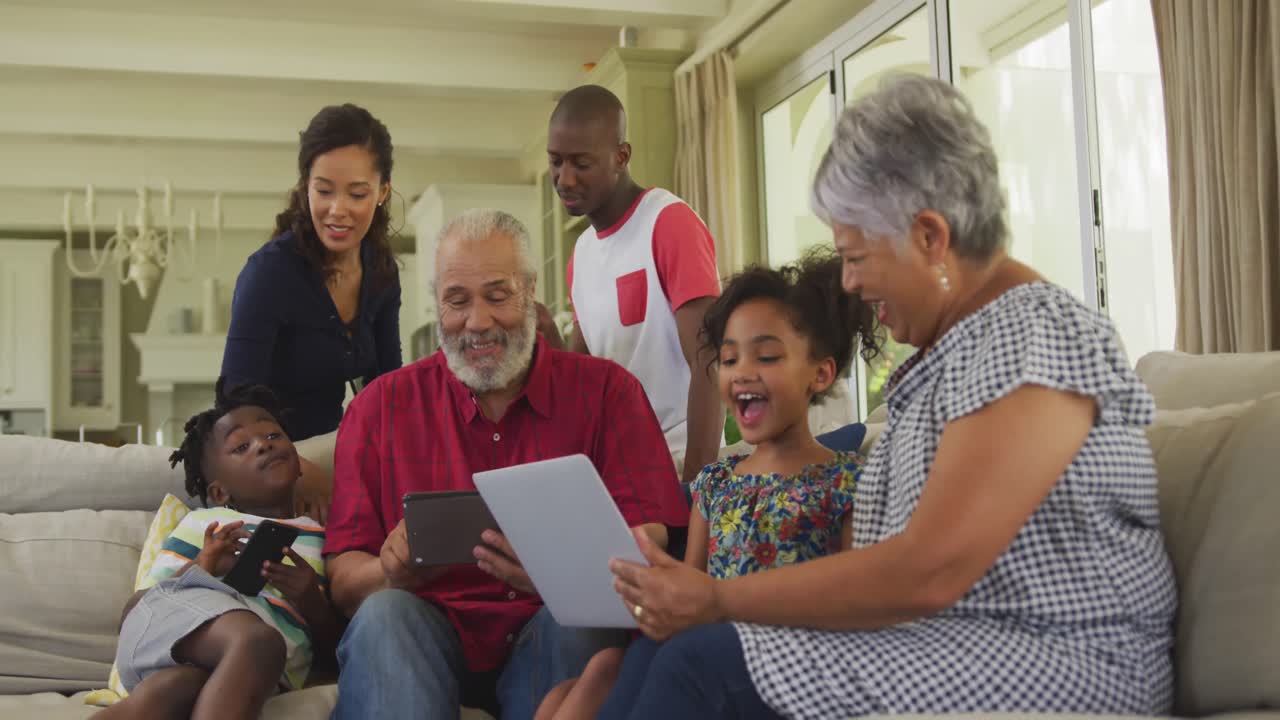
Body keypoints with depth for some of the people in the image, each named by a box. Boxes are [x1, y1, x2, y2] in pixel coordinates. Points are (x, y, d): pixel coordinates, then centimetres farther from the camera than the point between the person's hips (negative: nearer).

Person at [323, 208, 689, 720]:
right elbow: (342, 577, 4)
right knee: (385, 614, -31)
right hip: (429, 635, 0)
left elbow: (648, 540, -6)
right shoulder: (382, 406, 8)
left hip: (559, 636, 1)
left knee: (579, 617, -31)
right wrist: (393, 572, -22)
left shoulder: (605, 391, 6)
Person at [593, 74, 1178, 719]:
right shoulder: (947, 344, 15)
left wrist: (717, 601, -18)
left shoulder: (1034, 335, -15)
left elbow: (928, 575, -24)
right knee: (666, 649, -9)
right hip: (942, 640, 8)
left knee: (704, 666, -22)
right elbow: (883, 546, 11)